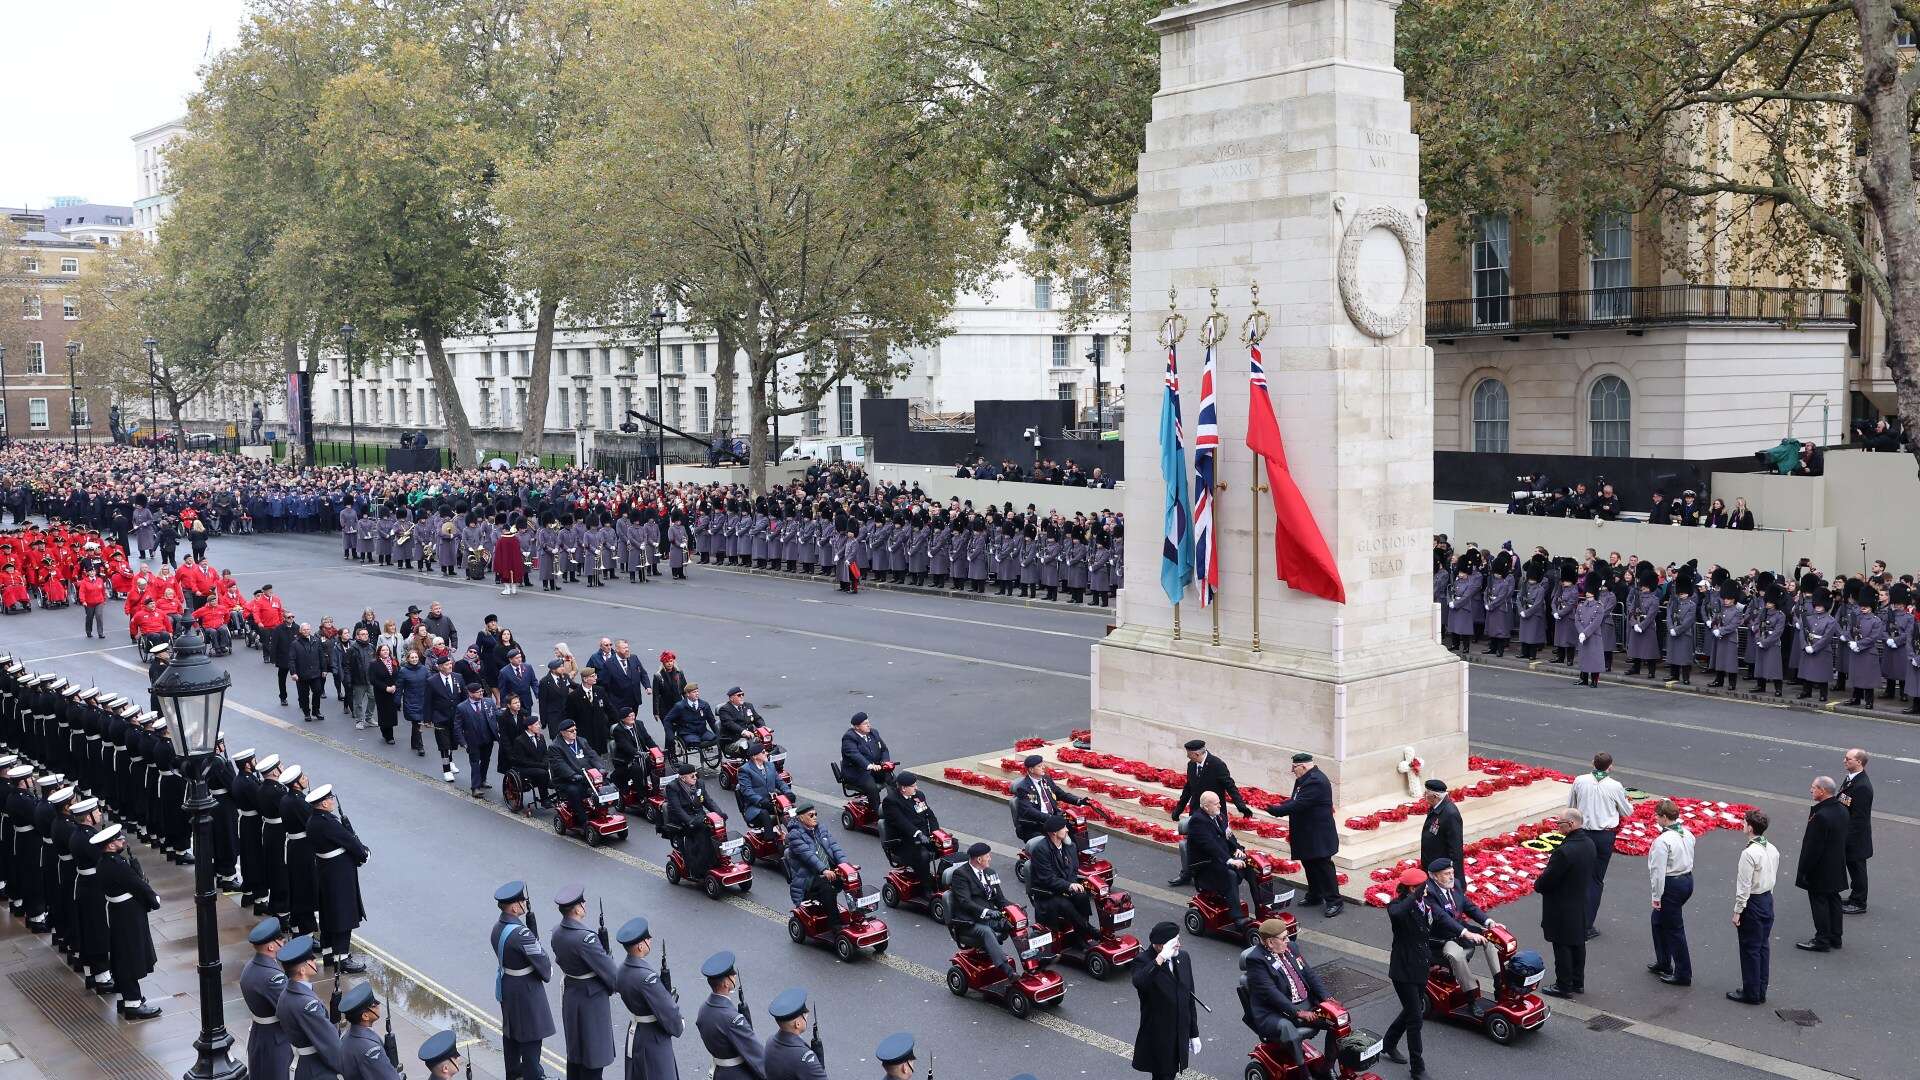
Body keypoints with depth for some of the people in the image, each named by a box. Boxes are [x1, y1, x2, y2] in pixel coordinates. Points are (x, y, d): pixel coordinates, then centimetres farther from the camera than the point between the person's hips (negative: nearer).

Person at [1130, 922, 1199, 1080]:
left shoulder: (1183, 958, 3)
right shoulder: (1143, 963, -16)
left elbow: (1190, 999, 11)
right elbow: (1139, 983, -41)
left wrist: (1194, 1034, 13)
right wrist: (1161, 957, -39)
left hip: (1180, 1037, 6)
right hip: (1157, 1039, -6)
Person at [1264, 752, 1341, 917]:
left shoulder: (1315, 781, -24)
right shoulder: (1306, 779, 9)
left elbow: (1298, 805, -28)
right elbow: (1296, 799, 17)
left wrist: (1274, 810, -22)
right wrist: (1282, 803, -2)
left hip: (1318, 835, -10)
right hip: (1308, 834, 10)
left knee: (1323, 866, -5)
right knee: (1309, 865, 18)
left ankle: (1334, 901, 0)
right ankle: (1314, 896, 30)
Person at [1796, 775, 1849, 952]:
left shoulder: (1820, 816, -28)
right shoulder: (1842, 810, 0)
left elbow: (1813, 847, -24)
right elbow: (1843, 839, 10)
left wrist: (1803, 871, -16)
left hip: (1820, 870, -9)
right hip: (1837, 868, 9)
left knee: (1819, 903, 3)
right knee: (1833, 900, 18)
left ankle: (1822, 941, 12)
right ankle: (1835, 937, 29)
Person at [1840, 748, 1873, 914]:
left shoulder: (1863, 786, -27)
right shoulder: (1850, 778, 3)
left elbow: (1858, 816, -25)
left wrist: (1847, 837, -22)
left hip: (1856, 837, -9)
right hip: (1847, 834, 9)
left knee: (1857, 868, 7)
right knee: (1853, 867, 22)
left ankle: (1859, 904, 21)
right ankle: (1855, 898, 36)